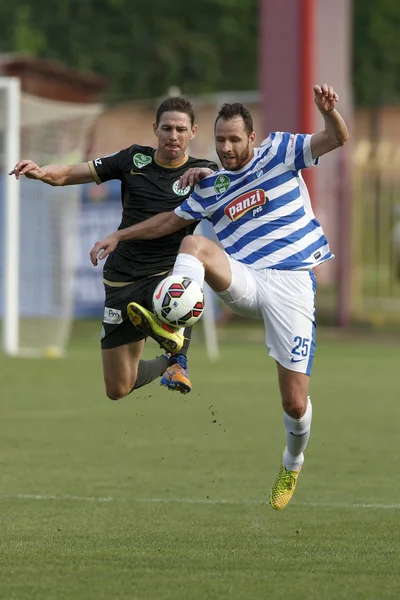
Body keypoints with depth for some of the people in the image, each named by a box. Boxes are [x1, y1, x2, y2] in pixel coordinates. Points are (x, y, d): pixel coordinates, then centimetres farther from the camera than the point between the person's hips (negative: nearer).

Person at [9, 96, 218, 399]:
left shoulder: (203, 172, -3)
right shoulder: (135, 159, 1)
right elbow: (69, 173, 3)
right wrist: (41, 172, -17)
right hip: (122, 280, 3)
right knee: (118, 389, 2)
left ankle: (178, 360, -9)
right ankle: (162, 365, 38)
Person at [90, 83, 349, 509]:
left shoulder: (280, 151, 6)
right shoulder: (209, 188, 15)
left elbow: (337, 139, -2)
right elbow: (171, 220, 30)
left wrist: (329, 111, -24)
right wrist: (119, 236, 25)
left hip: (291, 285, -2)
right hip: (244, 281, 3)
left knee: (295, 403, -6)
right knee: (194, 245, -30)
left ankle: (292, 465, 26)